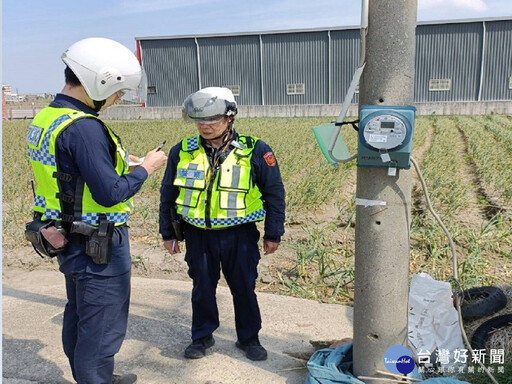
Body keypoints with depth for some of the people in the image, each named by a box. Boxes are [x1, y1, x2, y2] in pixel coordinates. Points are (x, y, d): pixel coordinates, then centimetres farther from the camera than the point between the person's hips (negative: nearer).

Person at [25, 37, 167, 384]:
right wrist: (145, 168, -11)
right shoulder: (83, 127, -25)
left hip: (71, 239, 10)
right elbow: (110, 193, -25)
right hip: (98, 245, -10)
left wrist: (120, 160, 9)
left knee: (79, 316, 23)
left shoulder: (45, 117, 6)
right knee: (102, 326, 5)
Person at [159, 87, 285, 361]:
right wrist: (168, 233, 10)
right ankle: (202, 337, 35)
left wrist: (273, 234, -1)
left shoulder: (254, 151, -7)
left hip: (239, 235, -1)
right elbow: (168, 193, 9)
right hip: (198, 235, 2)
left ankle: (249, 338, 31)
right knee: (202, 288, 14)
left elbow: (274, 193, -1)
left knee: (244, 288, 11)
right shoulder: (182, 152, -1)